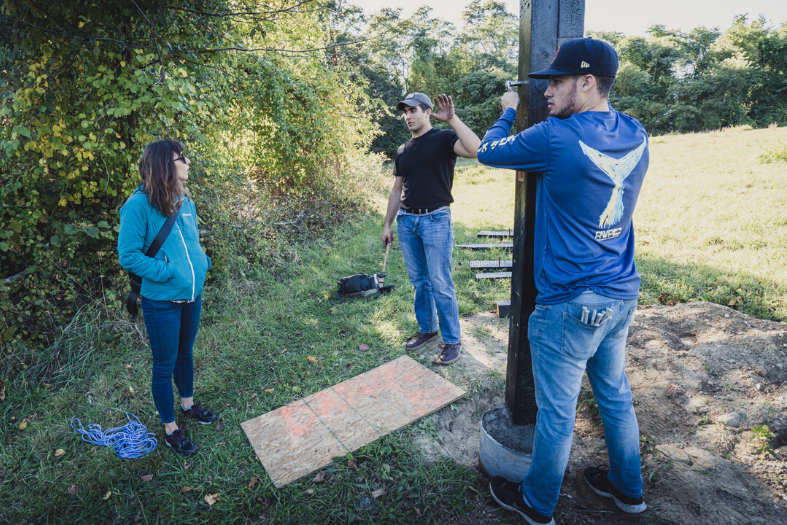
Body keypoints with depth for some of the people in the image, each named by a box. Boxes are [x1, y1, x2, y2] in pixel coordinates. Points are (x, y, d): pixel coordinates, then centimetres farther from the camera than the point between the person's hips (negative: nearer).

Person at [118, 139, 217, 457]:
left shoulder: (184, 201, 2)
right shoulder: (139, 205, -18)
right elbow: (128, 256, -18)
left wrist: (202, 262, -2)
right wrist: (167, 272, -22)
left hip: (192, 297, 7)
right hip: (162, 303, -6)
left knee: (185, 355, 25)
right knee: (165, 367, 10)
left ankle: (188, 405, 48)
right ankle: (170, 430, 29)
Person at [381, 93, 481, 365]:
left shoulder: (444, 139, -4)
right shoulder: (402, 150, 14)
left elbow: (475, 149, -24)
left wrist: (452, 119, -24)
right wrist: (387, 224, 16)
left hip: (435, 220, -6)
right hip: (407, 220, 6)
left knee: (440, 285, -3)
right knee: (419, 281, 14)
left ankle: (453, 340, 11)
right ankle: (426, 329, 30)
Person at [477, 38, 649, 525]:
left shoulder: (555, 138, -20)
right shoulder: (636, 135, 3)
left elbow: (488, 152, -3)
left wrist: (509, 110, 14)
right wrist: (564, 115, 16)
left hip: (570, 305, -7)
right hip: (622, 296, 8)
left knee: (557, 415, 10)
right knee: (616, 397, 24)